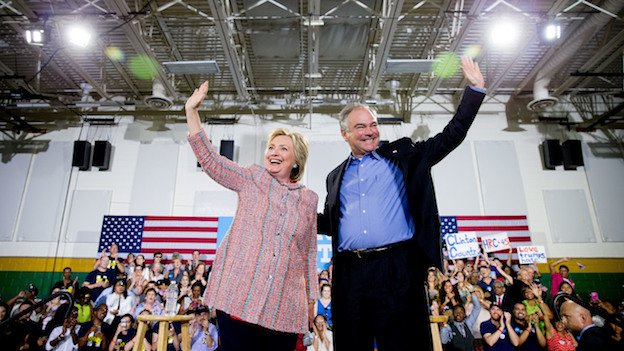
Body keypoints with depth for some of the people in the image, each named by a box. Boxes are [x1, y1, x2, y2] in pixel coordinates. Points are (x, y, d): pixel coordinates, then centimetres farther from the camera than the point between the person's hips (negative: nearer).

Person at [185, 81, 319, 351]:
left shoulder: (309, 199, 10)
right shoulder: (251, 179, 6)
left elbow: (309, 253, 13)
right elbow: (209, 159, -4)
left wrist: (311, 297, 13)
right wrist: (191, 111, -11)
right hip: (239, 295, -2)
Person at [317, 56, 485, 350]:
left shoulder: (401, 155, 9)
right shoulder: (336, 177, 17)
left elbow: (450, 137, 6)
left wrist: (475, 88, 1)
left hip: (396, 267, -3)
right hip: (349, 272, 3)